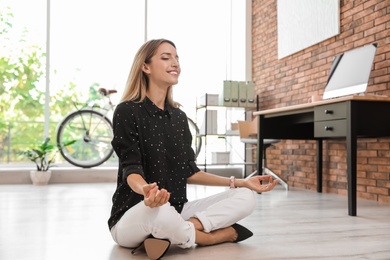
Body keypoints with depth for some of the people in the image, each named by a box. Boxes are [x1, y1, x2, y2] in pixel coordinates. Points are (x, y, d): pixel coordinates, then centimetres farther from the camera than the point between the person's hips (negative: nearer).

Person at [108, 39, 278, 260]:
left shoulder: (179, 116, 10)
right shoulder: (127, 111, -9)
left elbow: (189, 172, 10)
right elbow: (131, 168, -19)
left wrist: (239, 182, 5)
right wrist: (145, 190, -44)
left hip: (176, 211, 6)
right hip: (134, 216, -6)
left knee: (246, 197, -9)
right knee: (158, 211, -42)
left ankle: (168, 234, -21)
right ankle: (217, 236, -14)